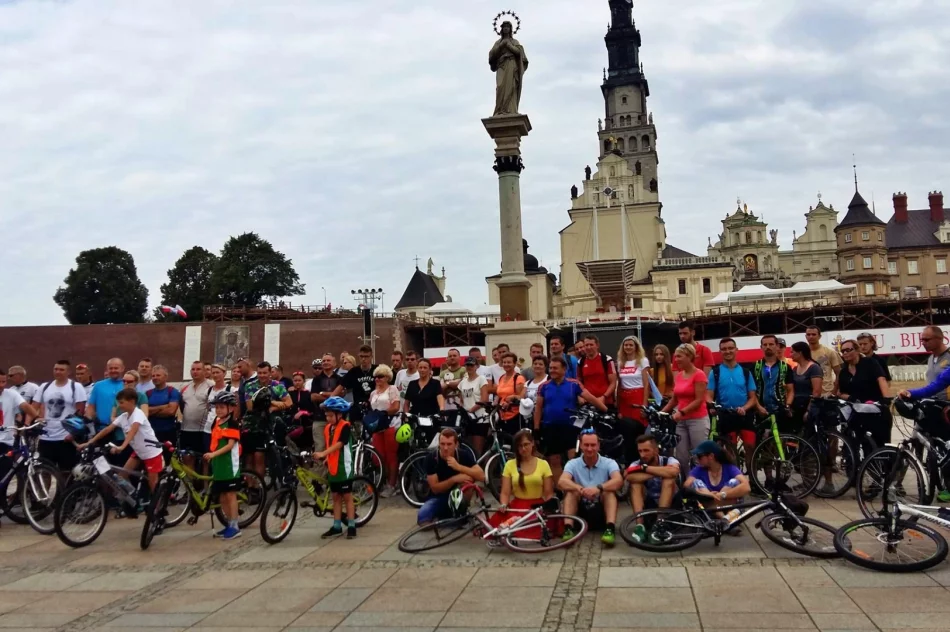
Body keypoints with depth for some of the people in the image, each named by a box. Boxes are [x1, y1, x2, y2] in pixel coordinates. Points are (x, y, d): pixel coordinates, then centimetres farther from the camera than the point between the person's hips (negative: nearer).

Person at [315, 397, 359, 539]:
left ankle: (351, 526, 6)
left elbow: (339, 444, -25)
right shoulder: (328, 428, 8)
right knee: (336, 497, 11)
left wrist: (323, 454, -35)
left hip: (344, 468, -7)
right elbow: (329, 447, 11)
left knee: (347, 497, 0)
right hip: (332, 469, 7)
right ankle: (337, 527, 17)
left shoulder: (345, 426, -14)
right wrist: (326, 461, -4)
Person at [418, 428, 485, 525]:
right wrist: (454, 479, -32)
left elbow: (482, 476, -25)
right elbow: (435, 488, -18)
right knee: (422, 518, -29)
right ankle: (441, 518, 4)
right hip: (439, 497, -1)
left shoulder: (464, 455, -14)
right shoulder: (431, 458, -16)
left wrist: (458, 467, -35)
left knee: (468, 477, -29)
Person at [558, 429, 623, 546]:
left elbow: (619, 481, -26)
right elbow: (561, 482, -23)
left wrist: (599, 488, -45)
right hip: (580, 512, 1)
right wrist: (581, 489, -43)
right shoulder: (573, 464, -3)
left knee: (609, 490, -26)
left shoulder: (609, 463, -4)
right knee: (571, 490, -25)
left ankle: (609, 529, -40)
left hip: (601, 511, 0)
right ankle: (568, 529, -36)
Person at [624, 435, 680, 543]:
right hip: (648, 507, 2)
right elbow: (630, 477, -30)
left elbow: (674, 472, -35)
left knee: (668, 480, -26)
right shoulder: (636, 464, -5)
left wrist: (645, 468, -26)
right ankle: (640, 526, -33)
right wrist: (660, 472, -30)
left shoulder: (668, 461, -9)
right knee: (636, 483, -22)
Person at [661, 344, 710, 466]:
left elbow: (699, 400, -13)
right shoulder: (677, 376, 12)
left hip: (698, 420, -7)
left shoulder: (699, 374, -8)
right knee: (681, 457, 5)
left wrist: (681, 412, -21)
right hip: (681, 421, 7)